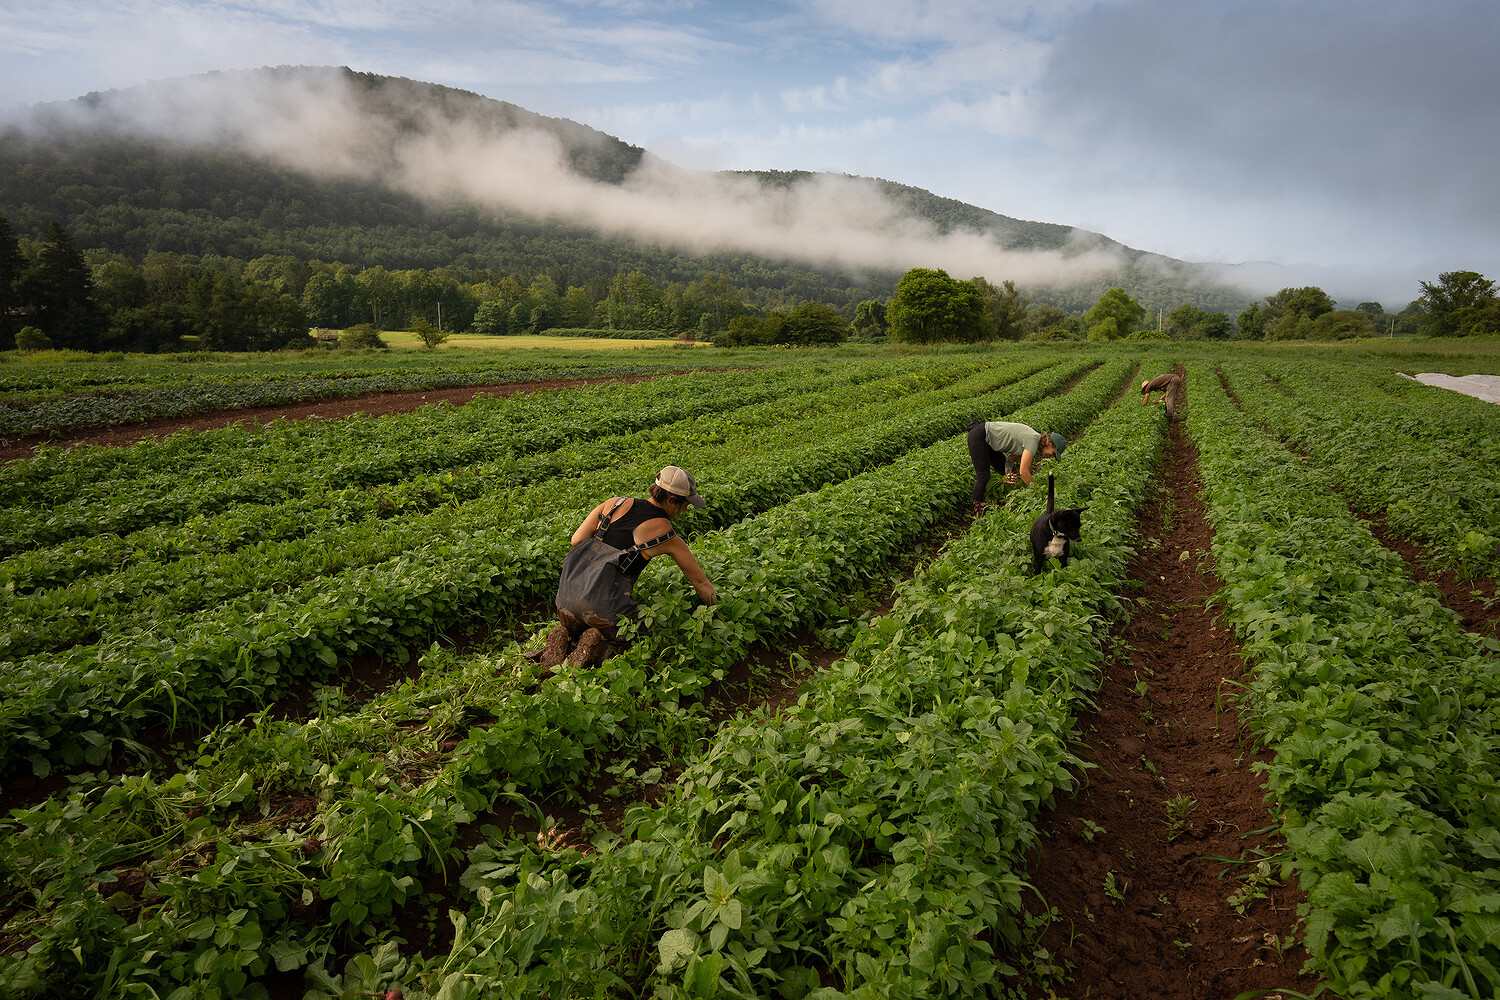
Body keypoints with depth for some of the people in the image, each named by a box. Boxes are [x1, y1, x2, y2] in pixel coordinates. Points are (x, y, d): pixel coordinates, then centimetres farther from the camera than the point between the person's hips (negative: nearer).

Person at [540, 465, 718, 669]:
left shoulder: (616, 503, 9)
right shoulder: (669, 538, 1)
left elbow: (577, 539, 6)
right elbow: (700, 581, 10)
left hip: (570, 587, 5)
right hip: (606, 600, -4)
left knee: (573, 632, 32)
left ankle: (560, 640, -1)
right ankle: (596, 644, -10)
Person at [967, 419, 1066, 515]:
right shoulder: (1033, 440, -23)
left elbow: (1010, 458, 7)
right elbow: (1024, 472, -27)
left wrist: (1009, 474, -12)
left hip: (988, 441, 10)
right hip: (978, 435, -10)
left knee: (1004, 471, 7)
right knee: (984, 476, -14)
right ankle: (978, 515, -12)